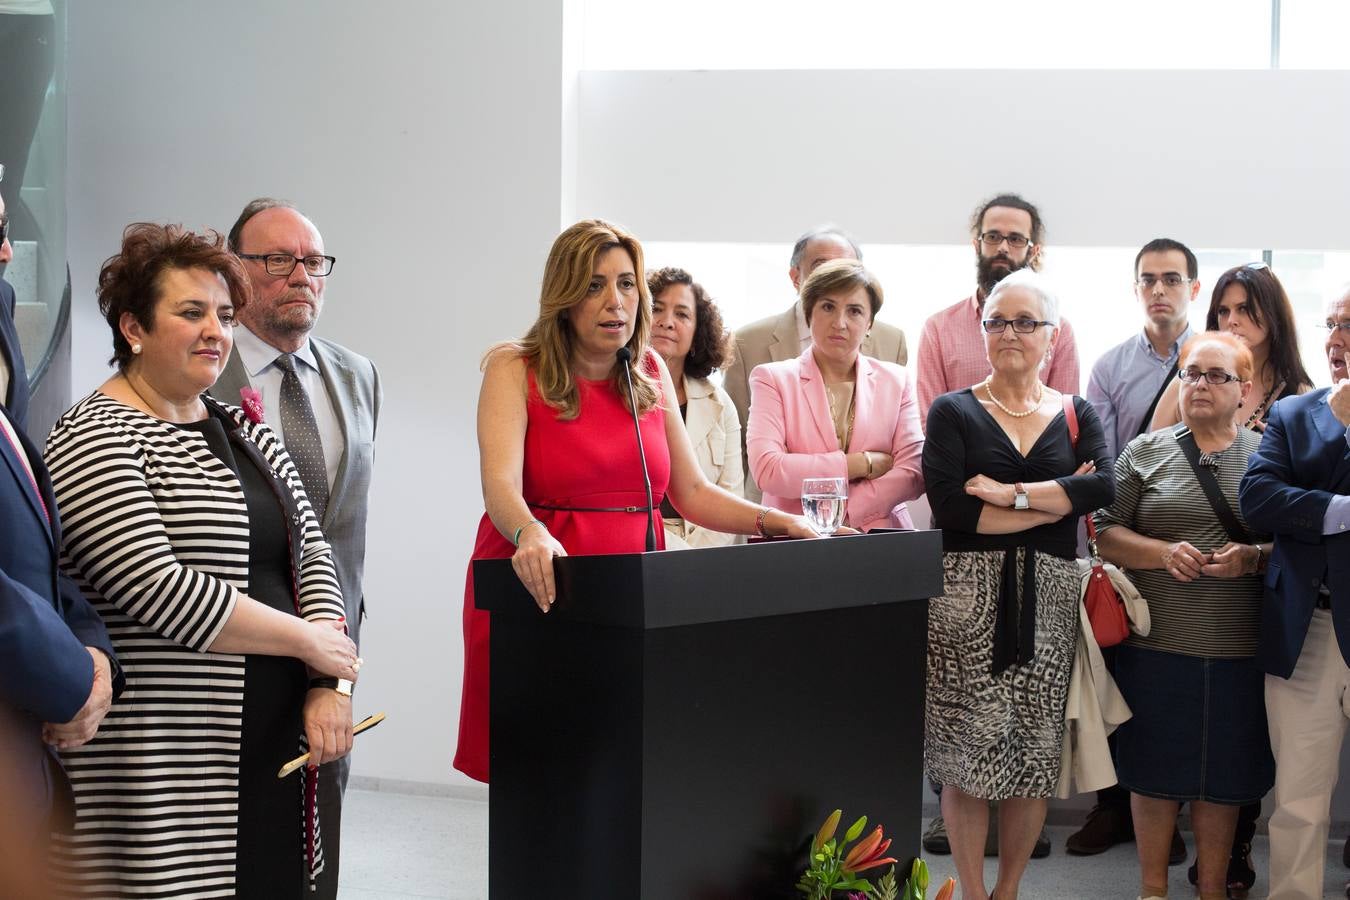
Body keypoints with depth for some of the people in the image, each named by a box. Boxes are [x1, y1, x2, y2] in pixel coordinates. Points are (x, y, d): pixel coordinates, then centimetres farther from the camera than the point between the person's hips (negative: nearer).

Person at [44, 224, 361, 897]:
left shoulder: (243, 431, 15)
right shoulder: (94, 439, -8)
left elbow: (311, 551, 11)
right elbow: (157, 590, -18)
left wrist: (331, 684, -5)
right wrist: (310, 640, -10)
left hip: (276, 743, 7)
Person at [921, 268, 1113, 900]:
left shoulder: (1076, 416, 11)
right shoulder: (953, 412, 4)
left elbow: (1103, 487, -8)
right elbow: (949, 506, -12)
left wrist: (1010, 494, -15)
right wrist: (1054, 501, -9)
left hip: (1046, 602, 2)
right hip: (966, 594, -2)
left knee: (1035, 753, 5)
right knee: (969, 753, -2)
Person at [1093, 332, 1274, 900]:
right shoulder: (1144, 453, 5)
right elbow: (1106, 534, 2)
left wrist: (1255, 557, -13)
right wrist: (1164, 552, -14)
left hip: (1240, 650, 1)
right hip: (1156, 644, 0)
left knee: (1223, 775, 8)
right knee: (1156, 770, 6)